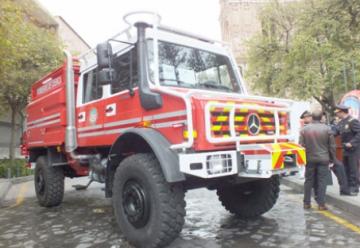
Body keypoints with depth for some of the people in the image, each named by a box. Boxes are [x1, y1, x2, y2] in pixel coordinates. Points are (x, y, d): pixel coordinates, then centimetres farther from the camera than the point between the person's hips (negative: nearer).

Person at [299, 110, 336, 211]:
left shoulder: (304, 129, -3)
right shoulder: (327, 129, -4)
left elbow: (301, 145, -1)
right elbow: (332, 146, 0)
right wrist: (332, 159, 11)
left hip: (310, 159, 1)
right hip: (323, 159, -1)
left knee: (309, 181, 10)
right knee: (322, 181, 5)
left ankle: (306, 203, 15)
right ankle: (321, 204, 7)